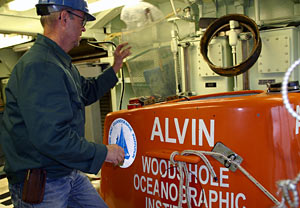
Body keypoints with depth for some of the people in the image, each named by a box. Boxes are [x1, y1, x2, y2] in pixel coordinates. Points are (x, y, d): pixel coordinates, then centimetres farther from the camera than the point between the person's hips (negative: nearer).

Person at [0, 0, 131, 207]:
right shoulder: (39, 66, -25)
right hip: (40, 185, -9)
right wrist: (103, 153, -22)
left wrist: (115, 68, 25)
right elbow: (50, 137, -32)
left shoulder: (63, 64, 10)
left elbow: (87, 92, 27)